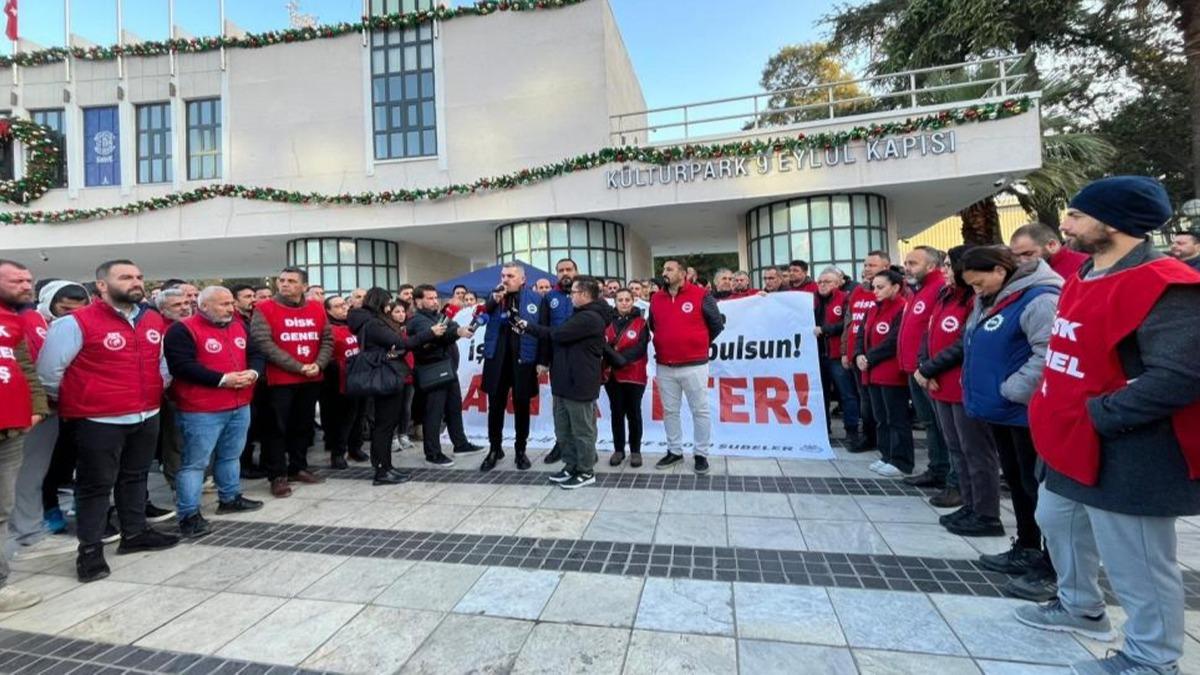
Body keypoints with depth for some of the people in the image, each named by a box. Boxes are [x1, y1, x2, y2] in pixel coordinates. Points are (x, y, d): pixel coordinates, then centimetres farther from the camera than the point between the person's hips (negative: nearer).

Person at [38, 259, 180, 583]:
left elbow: (163, 362, 19)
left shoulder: (155, 321, 5)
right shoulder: (76, 323, -13)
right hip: (99, 421, -6)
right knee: (95, 485, 5)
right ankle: (90, 550, 18)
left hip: (147, 417, 6)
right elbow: (48, 370, -9)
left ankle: (135, 533, 31)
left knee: (135, 478, 18)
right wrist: (75, 402, 1)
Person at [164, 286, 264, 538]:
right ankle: (189, 515, 8)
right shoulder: (182, 330, -11)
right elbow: (183, 367, -20)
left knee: (230, 456, 19)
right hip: (201, 411, -7)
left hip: (240, 406, 7)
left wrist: (254, 372, -9)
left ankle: (230, 498, 34)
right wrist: (222, 379, -23)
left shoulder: (239, 326, 11)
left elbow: (256, 354, 13)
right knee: (195, 462, 0)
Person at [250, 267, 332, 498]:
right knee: (278, 428, 2)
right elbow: (264, 343, -14)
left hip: (311, 379, 4)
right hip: (280, 380, -4)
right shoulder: (264, 309, -6)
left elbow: (327, 340, 7)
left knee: (304, 425, 14)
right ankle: (277, 475, 12)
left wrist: (318, 364, -10)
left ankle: (298, 468, 28)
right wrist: (297, 367, -19)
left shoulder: (317, 309, 7)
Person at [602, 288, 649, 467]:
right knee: (616, 412, 8)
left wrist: (621, 359, -22)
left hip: (634, 375, -2)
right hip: (612, 375, 2)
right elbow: (602, 345, 0)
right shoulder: (608, 321, 8)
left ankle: (635, 451, 15)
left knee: (633, 413, 4)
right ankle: (618, 449, 19)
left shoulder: (641, 323, 0)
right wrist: (616, 358, -18)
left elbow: (640, 348, -10)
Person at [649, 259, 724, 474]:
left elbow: (717, 324, 2)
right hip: (664, 367, 4)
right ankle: (674, 451, 26)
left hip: (694, 365, -4)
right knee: (670, 411, 12)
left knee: (700, 411, 5)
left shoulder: (700, 296, -6)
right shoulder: (656, 299, 7)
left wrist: (700, 344, 9)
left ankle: (701, 454, 18)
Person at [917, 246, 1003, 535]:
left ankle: (987, 517, 12)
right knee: (956, 448, 16)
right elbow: (930, 335, 12)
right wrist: (924, 369, -3)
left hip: (965, 387, -9)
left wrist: (927, 370, -11)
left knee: (975, 451, 1)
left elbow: (964, 346, -18)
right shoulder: (944, 296, 13)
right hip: (941, 386, 9)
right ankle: (970, 507, 29)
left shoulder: (975, 299, -14)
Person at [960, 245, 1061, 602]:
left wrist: (1010, 390, -21)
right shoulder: (989, 301, 12)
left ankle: (1051, 569, 13)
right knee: (1015, 482, 19)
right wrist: (979, 390, 13)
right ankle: (1025, 551, 34)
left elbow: (1048, 357, -27)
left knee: (1038, 487, 1)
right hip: (1001, 411, 10)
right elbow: (978, 350, 22)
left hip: (1027, 412, -10)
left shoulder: (1039, 299, -18)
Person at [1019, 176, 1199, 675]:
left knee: (1136, 563, 7)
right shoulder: (1084, 279, 9)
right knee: (1058, 521, 25)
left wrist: (1097, 416, -25)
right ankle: (1079, 607, 47)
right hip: (1073, 442, 10)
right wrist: (1055, 413, 12)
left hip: (1125, 454, -10)